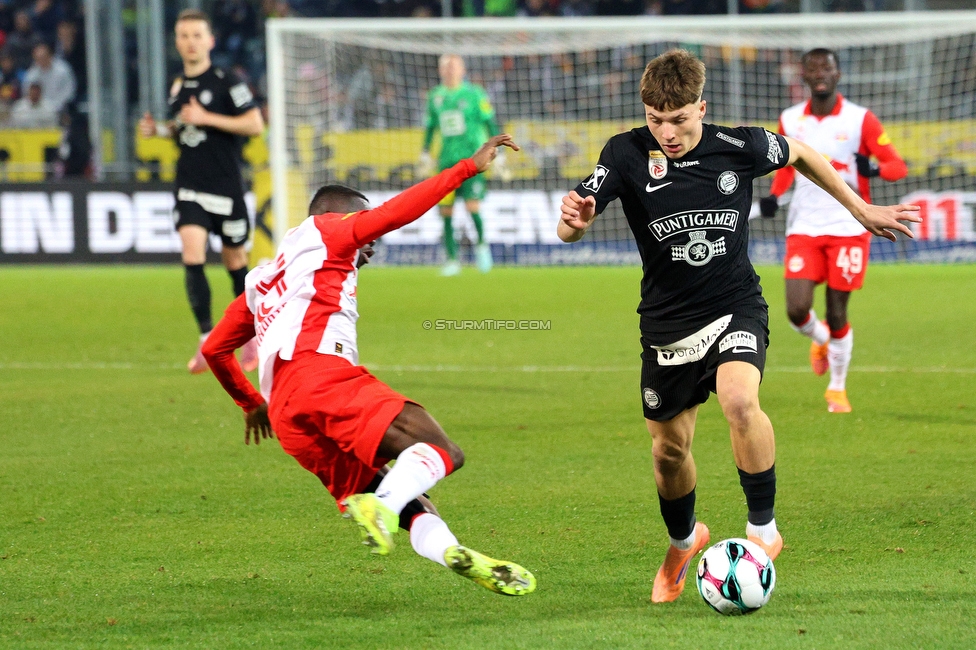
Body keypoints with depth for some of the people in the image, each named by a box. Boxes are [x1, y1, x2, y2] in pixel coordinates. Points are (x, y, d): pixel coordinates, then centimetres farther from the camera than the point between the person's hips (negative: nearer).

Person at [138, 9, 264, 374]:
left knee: (234, 261, 7)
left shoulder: (226, 82, -8)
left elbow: (255, 125, -14)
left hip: (225, 185, -4)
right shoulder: (177, 87, 11)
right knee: (192, 255, -14)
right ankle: (207, 341, -12)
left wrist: (206, 118, -19)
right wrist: (159, 129, 6)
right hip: (189, 187, 4)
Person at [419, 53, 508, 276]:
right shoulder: (436, 97, 12)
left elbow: (490, 124, 2)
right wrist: (425, 154, 22)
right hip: (447, 161, 4)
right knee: (446, 211, -1)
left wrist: (499, 156, -1)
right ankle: (452, 260, 9)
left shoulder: (475, 95, 0)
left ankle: (481, 245, 11)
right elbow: (431, 126, 24)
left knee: (472, 206, -16)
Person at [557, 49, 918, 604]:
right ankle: (684, 541, 44)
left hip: (736, 308, -2)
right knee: (669, 449, 12)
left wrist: (861, 210, 18)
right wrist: (574, 220, -42)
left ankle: (763, 528, -13)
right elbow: (570, 231, -17)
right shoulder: (627, 155, -13)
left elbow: (799, 154, 11)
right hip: (668, 321, 2)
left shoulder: (740, 147, -11)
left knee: (738, 399, -31)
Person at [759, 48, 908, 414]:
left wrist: (873, 168, -28)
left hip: (849, 229, -2)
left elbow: (898, 166, -6)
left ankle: (837, 389, 20)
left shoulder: (860, 120, -5)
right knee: (797, 311, -10)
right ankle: (821, 340, 27)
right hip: (804, 229, 2)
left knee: (836, 314, -1)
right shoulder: (790, 121, 6)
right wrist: (774, 195, 4)